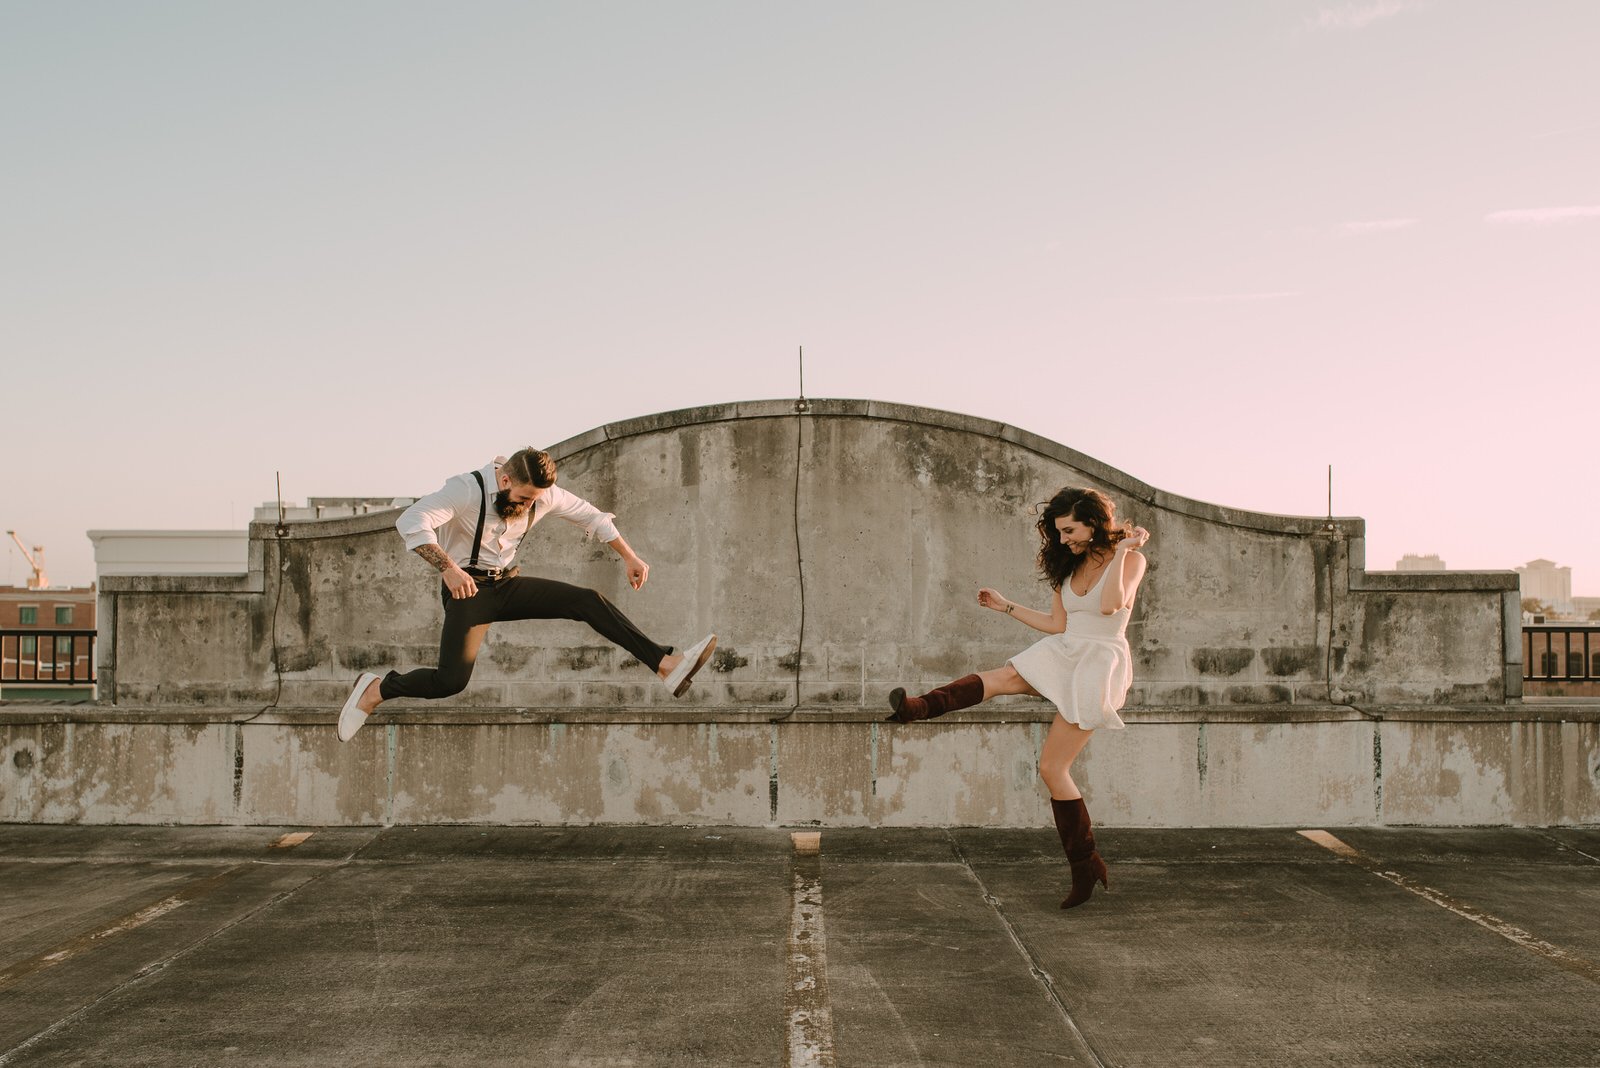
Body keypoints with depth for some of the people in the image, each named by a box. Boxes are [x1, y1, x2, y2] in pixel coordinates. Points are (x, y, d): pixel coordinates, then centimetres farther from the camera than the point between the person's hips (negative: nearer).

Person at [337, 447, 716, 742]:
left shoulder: (544, 494, -3)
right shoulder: (466, 489, -21)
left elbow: (592, 517, 11)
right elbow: (411, 522, -32)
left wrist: (630, 557, 6)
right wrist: (448, 568, -41)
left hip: (507, 585, 6)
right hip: (468, 588, -6)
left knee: (589, 601, -11)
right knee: (451, 680, -23)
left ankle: (668, 666, -16)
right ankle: (375, 690, 3)